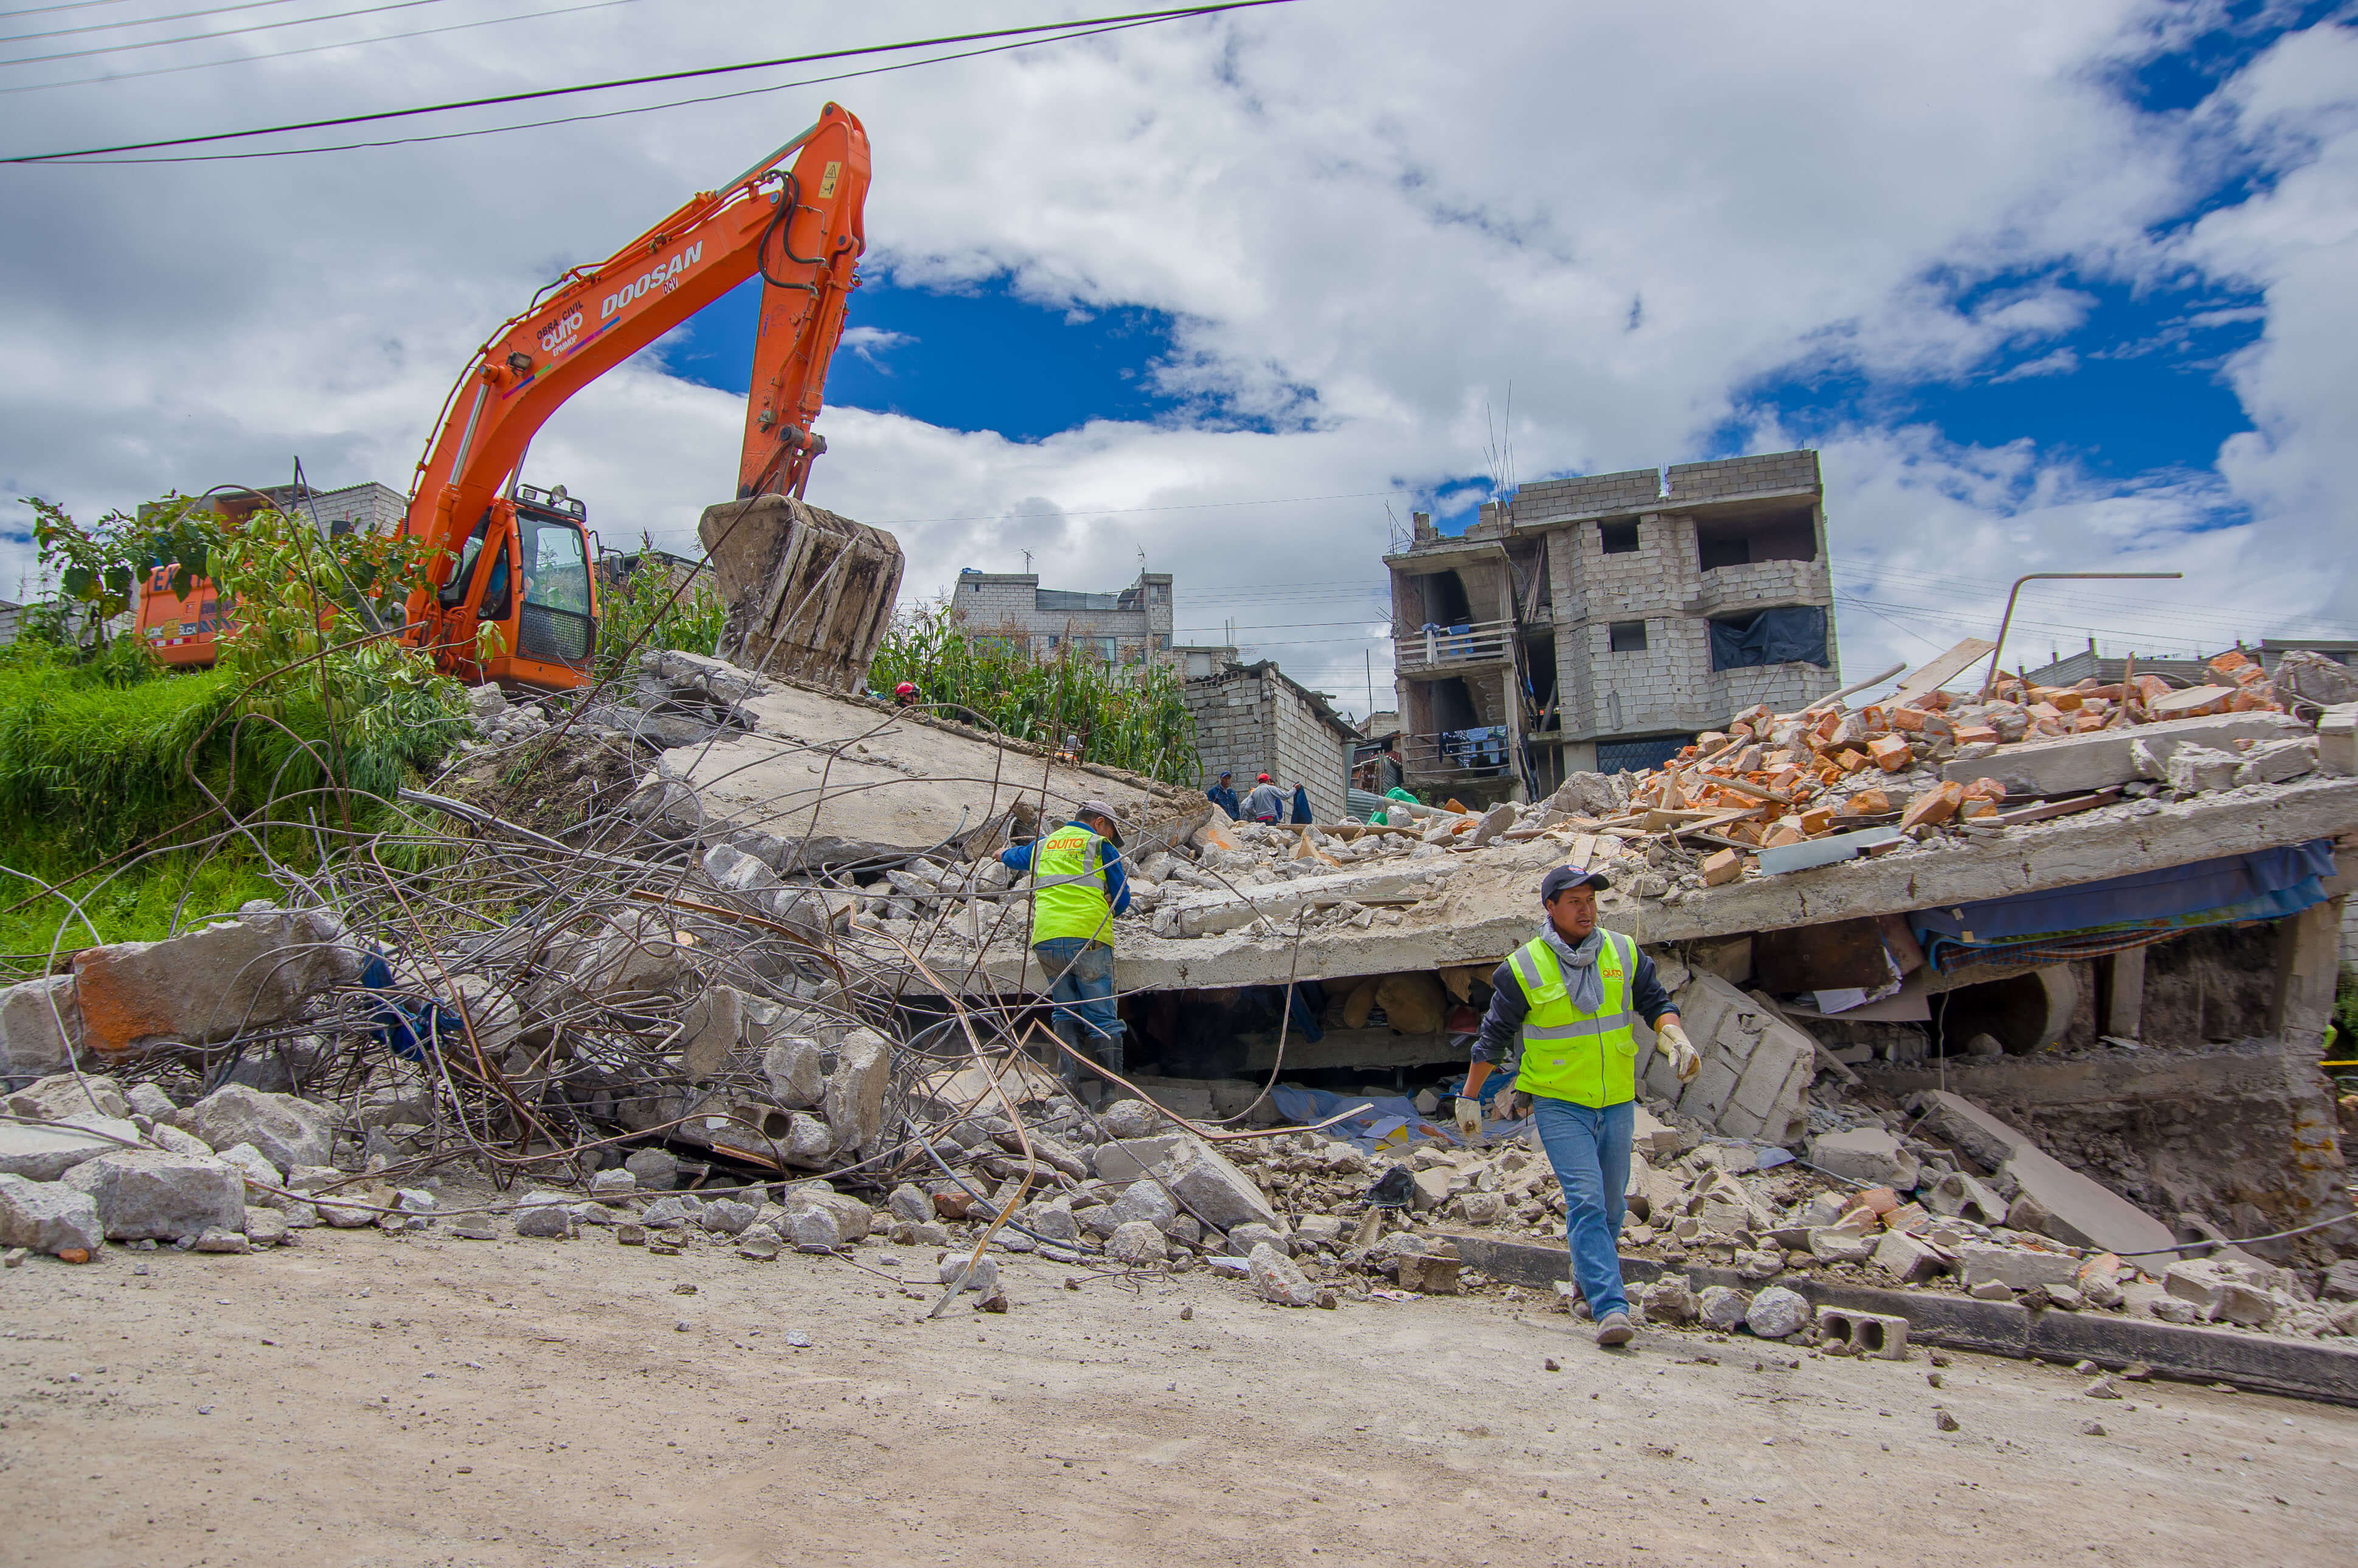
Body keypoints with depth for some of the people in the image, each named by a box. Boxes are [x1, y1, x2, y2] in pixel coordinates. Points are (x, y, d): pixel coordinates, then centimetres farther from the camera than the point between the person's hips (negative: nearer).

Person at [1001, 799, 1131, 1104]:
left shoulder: (1043, 845, 22)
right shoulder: (1102, 847, 9)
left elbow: (1015, 857, 45)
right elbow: (1122, 901, 10)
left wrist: (1005, 854, 70)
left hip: (1046, 939, 4)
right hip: (1089, 939, -4)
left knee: (1066, 1012, 14)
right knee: (1101, 1015, -2)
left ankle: (1070, 1076, -1)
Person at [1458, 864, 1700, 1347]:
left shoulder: (1623, 954, 2)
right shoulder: (1523, 968, -8)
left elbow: (1657, 1003, 7)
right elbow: (1491, 1038, 1)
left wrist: (1678, 1039, -15)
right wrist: (1469, 1098, 6)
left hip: (1617, 1102, 4)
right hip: (1559, 1104, -4)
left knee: (1610, 1204, 13)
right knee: (1586, 1201, -16)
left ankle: (1586, 1277, 36)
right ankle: (1610, 1308, -18)